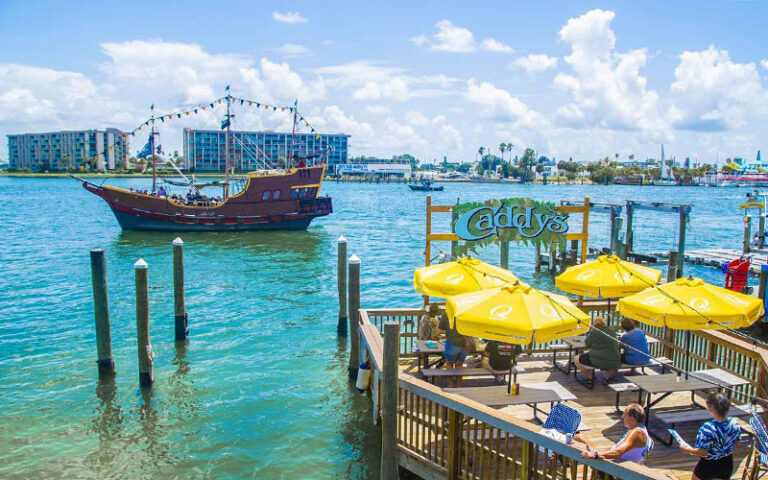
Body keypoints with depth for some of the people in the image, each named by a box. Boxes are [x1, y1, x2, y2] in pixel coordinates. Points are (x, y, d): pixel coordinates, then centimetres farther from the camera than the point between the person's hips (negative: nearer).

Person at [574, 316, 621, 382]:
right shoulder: (612, 330, 8)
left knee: (577, 359, 8)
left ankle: (591, 377, 14)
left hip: (600, 361, -7)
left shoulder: (594, 332, -10)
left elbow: (587, 344, 3)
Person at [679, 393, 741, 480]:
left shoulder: (708, 428, -31)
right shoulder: (735, 423, -11)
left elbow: (703, 452, -27)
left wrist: (687, 449, -10)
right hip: (727, 464, 5)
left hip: (708, 465, -5)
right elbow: (736, 443, 5)